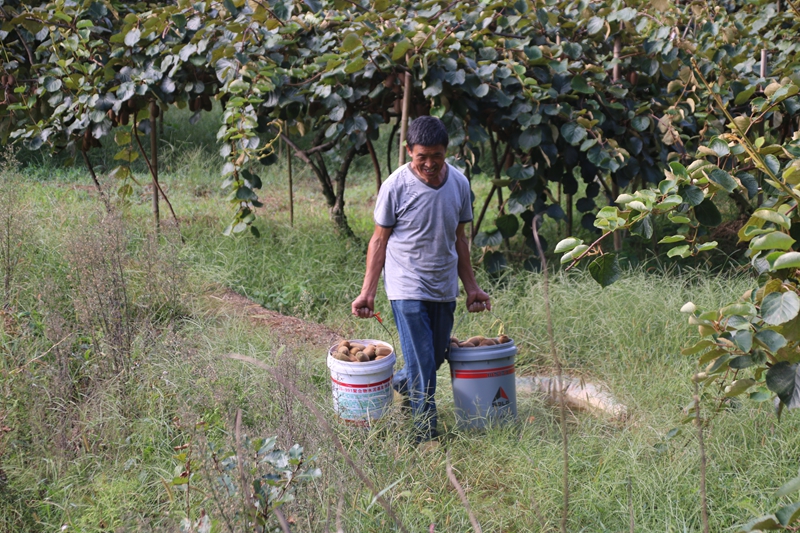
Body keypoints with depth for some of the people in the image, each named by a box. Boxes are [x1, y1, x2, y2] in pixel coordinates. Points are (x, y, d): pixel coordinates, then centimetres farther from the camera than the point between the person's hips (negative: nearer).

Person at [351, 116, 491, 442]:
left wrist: (471, 287, 14)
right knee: (421, 367, -6)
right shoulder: (396, 186, -11)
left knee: (437, 357, 16)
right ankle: (426, 438, 5)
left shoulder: (459, 183, 1)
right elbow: (380, 240, -4)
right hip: (407, 288, -5)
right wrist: (367, 292, -7)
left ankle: (400, 384, 46)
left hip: (445, 288, 5)